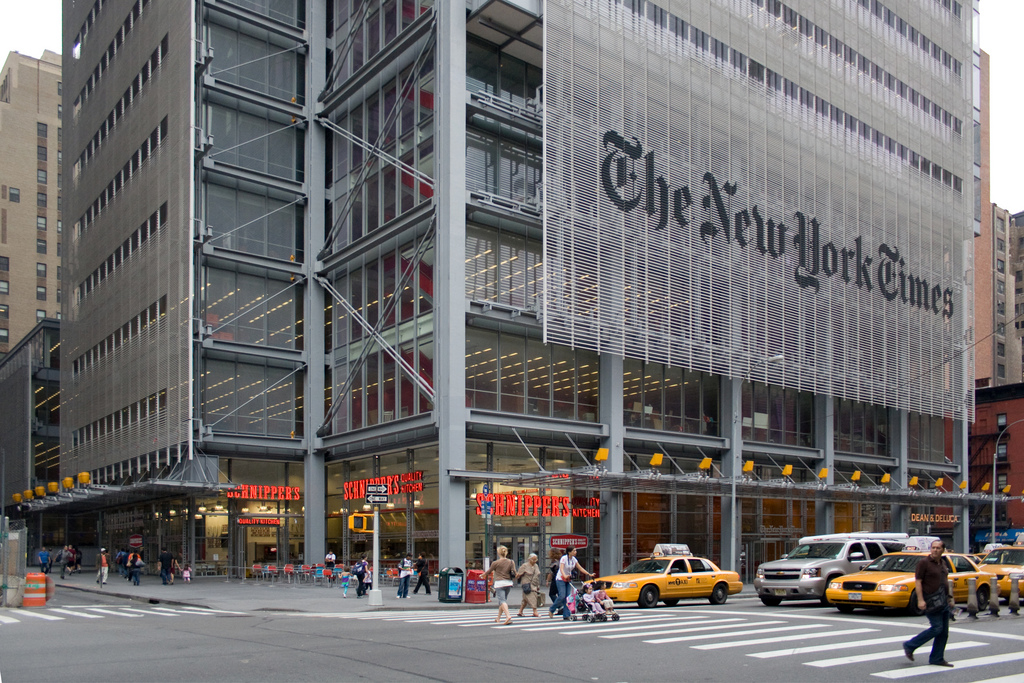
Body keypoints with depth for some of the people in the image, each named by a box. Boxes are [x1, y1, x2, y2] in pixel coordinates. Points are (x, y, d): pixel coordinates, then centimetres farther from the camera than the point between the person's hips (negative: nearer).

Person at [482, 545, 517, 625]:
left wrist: (483, 575, 27)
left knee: (502, 600, -10)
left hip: (499, 583, -5)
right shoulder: (511, 562, 3)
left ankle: (508, 616, -30)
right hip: (508, 583, 5)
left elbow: (488, 572, 8)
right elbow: (514, 574, 2)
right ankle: (498, 618, 26)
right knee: (503, 600, 17)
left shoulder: (496, 563, -6)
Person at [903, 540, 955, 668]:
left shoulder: (942, 563, 13)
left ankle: (937, 659, 14)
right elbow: (918, 581, -12)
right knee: (937, 628, -12)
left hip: (943, 601, 8)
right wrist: (920, 600, -20)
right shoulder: (924, 563, -9)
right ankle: (909, 646, 0)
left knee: (944, 632, 6)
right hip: (931, 601, -8)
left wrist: (947, 598, 18)